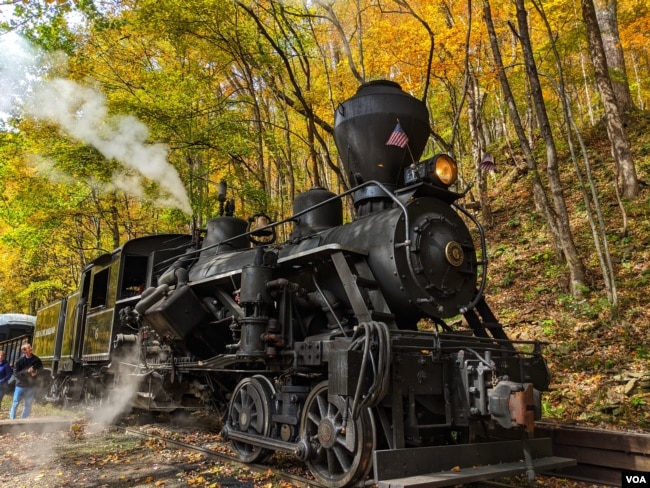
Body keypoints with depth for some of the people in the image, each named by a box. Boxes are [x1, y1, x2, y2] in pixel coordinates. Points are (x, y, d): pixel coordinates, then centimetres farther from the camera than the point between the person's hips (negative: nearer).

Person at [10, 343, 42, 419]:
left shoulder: (36, 360, -3)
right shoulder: (20, 361, -10)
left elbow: (41, 369, 10)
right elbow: (15, 373, -13)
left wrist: (36, 372, -10)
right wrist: (27, 371, -22)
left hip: (31, 386, 2)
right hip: (20, 385, -2)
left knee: (28, 405, 9)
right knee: (15, 403, 2)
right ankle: (12, 420, 13)